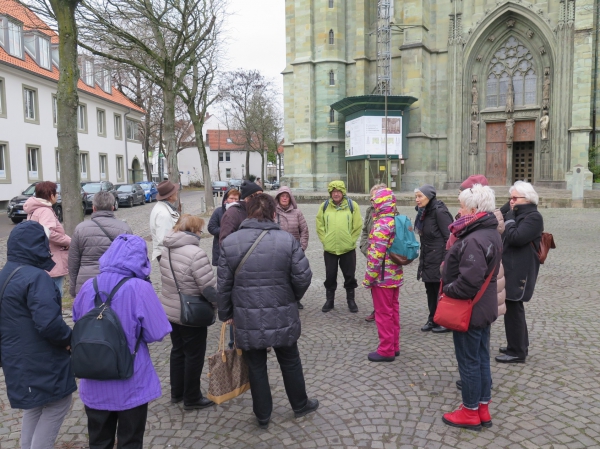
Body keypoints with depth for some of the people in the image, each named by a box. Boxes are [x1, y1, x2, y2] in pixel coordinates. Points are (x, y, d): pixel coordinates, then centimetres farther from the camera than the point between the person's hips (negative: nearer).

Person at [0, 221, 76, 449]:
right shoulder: (36, 277, -23)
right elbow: (49, 323, -31)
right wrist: (69, 338, -14)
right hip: (42, 363, -9)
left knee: (33, 408, 24)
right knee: (57, 406, 8)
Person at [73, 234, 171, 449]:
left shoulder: (88, 287, -5)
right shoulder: (139, 288, -20)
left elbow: (78, 325, 11)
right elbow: (157, 333, -17)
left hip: (94, 384, 4)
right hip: (131, 384, -4)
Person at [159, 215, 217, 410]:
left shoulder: (167, 250, 2)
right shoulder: (195, 254, -25)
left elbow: (168, 280, 9)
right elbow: (210, 288, -25)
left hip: (170, 310, 8)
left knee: (178, 351, 22)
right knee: (194, 355, 9)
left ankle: (177, 393, 35)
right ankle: (192, 398, 22)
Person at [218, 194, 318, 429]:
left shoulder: (229, 242, -5)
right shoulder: (287, 239, -10)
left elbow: (224, 284, -1)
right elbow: (303, 277, -10)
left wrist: (225, 313, 12)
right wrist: (293, 298, 10)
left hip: (247, 319, 1)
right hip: (282, 316, 0)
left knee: (256, 366, 16)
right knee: (290, 361, 20)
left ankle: (262, 416, 30)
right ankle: (300, 405, 39)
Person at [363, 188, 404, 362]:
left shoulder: (381, 225, -21)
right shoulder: (398, 221, 7)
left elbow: (376, 256, -24)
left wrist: (368, 278, -16)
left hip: (382, 277, -9)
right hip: (395, 275, 9)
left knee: (383, 313, 1)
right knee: (393, 310, 17)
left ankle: (386, 350, 11)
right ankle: (394, 346, 27)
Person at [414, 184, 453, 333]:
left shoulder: (439, 211, -16)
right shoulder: (423, 212, 10)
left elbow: (449, 237, -17)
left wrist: (446, 261, -19)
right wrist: (422, 258, 17)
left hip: (439, 259, -8)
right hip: (428, 259, 8)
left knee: (442, 291, 2)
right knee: (431, 291, 14)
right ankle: (433, 320, 26)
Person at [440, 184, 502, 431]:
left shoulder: (474, 240, -26)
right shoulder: (491, 233, 8)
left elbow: (468, 281, -31)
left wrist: (447, 289, -15)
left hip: (469, 309, -10)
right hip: (484, 307, 10)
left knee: (468, 361, 5)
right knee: (481, 358, 18)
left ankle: (471, 413, 21)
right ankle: (482, 409, 31)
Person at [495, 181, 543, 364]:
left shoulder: (534, 217, -14)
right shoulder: (518, 214, 15)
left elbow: (515, 238, -24)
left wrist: (510, 217, -15)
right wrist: (509, 210, 2)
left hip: (519, 272, -10)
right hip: (511, 269, 10)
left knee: (513, 310, -3)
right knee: (514, 309, 18)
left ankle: (516, 352, 9)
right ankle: (519, 346, 32)